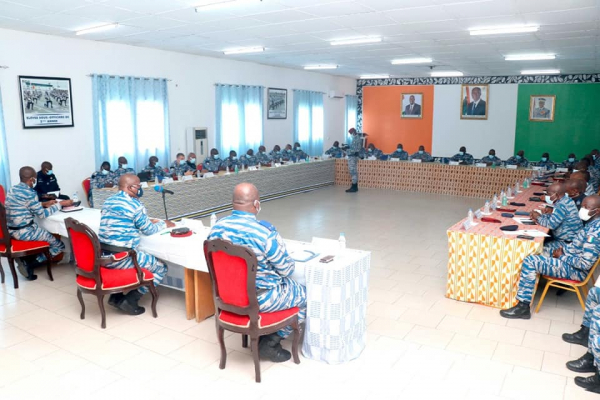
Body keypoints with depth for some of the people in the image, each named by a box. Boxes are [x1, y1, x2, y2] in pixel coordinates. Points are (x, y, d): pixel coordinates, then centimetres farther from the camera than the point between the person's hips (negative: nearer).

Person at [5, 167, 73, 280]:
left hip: (11, 230, 9)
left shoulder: (13, 189, 7)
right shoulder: (29, 193, -19)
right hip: (24, 232, -9)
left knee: (48, 235, 28)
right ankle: (29, 264, -5)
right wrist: (60, 204, -4)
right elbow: (43, 214, -13)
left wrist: (44, 204, 19)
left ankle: (26, 260, 12)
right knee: (59, 245, 3)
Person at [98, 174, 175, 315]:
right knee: (161, 267, 6)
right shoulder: (135, 204, -11)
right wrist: (163, 224, 17)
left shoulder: (108, 201, 13)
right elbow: (148, 230, -1)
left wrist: (148, 222, 30)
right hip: (120, 258, -8)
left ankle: (116, 296, 24)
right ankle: (130, 300, 2)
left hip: (102, 255, 9)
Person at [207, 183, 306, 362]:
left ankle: (262, 335, 24)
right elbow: (287, 269, -16)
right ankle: (270, 343, 14)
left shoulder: (216, 227, -6)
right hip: (261, 298, -7)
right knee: (307, 295, 16)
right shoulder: (265, 232, -26)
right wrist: (289, 262, 7)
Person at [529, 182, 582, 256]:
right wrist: (540, 215, -1)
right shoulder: (566, 200, 6)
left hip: (569, 243, -9)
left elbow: (551, 224, -25)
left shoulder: (562, 205, -24)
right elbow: (554, 217, 14)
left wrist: (538, 217, -10)